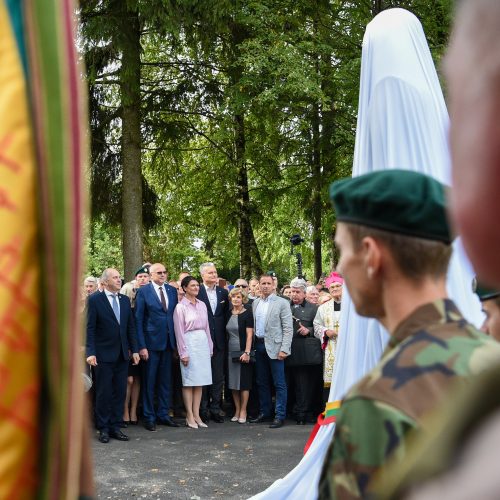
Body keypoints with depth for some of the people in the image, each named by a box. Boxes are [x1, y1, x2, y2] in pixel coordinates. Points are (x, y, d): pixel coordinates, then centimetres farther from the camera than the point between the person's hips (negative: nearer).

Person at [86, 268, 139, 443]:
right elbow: (90, 328, -9)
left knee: (120, 392, 8)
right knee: (104, 393, 2)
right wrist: (90, 352, -16)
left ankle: (115, 426, 17)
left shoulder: (125, 300, 10)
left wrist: (134, 349, 7)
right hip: (104, 355, -5)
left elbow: (131, 327, 12)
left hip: (122, 355, 5)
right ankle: (103, 428, 13)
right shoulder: (94, 300, -6)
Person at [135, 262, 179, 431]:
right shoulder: (143, 291, -5)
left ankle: (163, 414, 21)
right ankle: (149, 417, 13)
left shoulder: (172, 291, 9)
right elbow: (138, 320, -7)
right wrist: (141, 346, -12)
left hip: (168, 342, 4)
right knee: (149, 381, 4)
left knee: (166, 380, 11)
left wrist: (177, 341, 2)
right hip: (151, 342, -4)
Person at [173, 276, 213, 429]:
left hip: (203, 342, 6)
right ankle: (189, 416, 5)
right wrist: (183, 353, -9)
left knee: (200, 381, 6)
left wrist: (210, 347, 11)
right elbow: (179, 331, -7)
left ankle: (196, 415, 11)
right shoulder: (181, 307, -5)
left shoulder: (202, 305, 11)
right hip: (189, 343, -6)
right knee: (189, 381, -1)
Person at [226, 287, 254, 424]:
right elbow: (227, 333, 13)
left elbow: (249, 334, -10)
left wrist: (247, 352, -17)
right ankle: (237, 410, 15)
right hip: (231, 352, 5)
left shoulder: (247, 313, -6)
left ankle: (243, 411, 7)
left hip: (243, 352, -5)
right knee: (233, 382, 7)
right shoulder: (229, 314, 9)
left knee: (244, 382, 0)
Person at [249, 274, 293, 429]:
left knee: (279, 383, -2)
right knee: (262, 382, 12)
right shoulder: (255, 303, 11)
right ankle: (264, 413, 22)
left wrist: (284, 349, -14)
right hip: (259, 345, 5)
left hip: (274, 346, -5)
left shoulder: (282, 303, -5)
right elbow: (253, 325, 13)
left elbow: (288, 328, -8)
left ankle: (280, 416, 2)